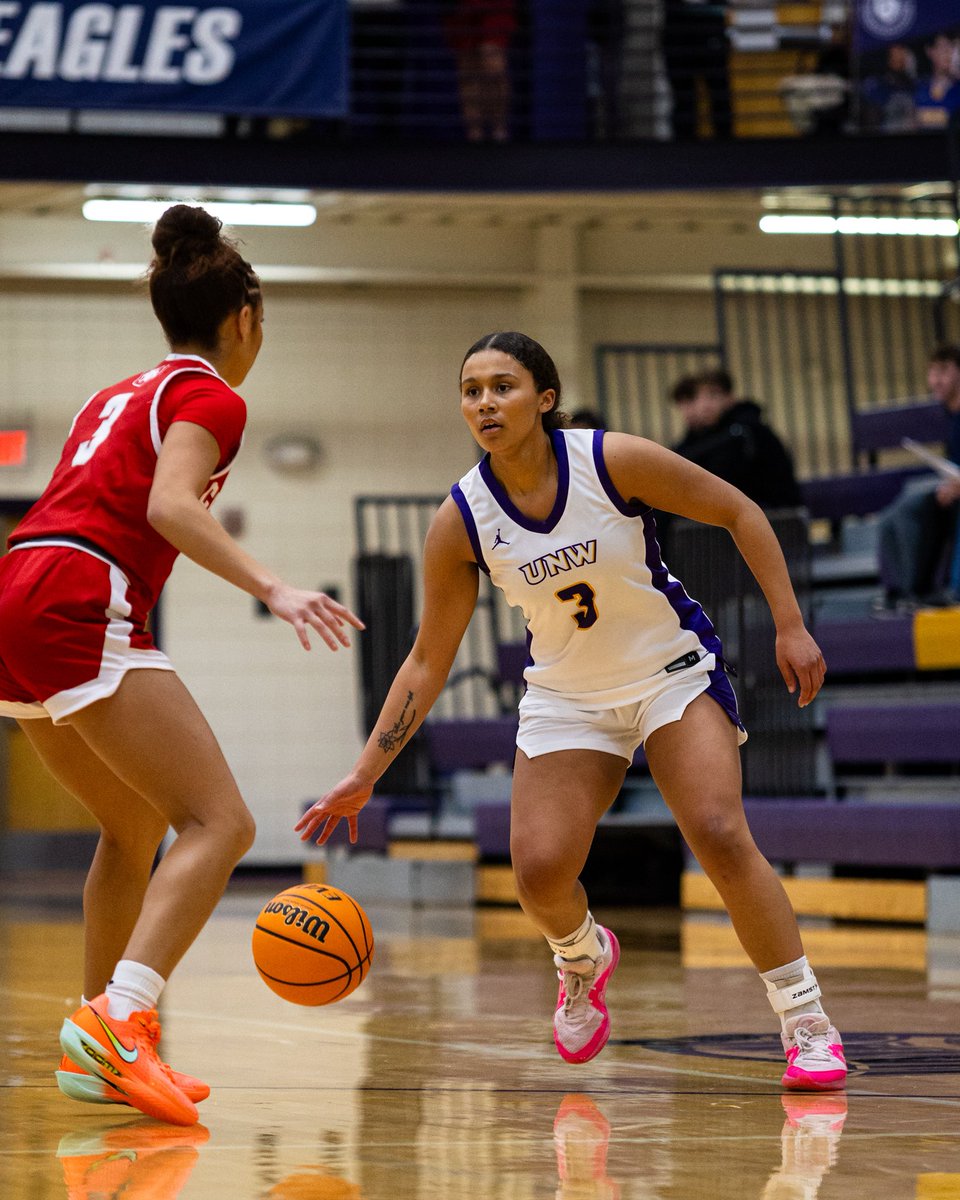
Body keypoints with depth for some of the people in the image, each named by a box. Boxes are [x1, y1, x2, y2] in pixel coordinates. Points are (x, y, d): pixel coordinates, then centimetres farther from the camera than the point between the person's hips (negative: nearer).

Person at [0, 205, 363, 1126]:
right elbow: (169, 505, -16)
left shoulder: (121, 393, 27)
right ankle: (116, 1019, -31)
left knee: (136, 825, 23)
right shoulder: (211, 396, 2)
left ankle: (92, 1052, 21)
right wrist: (271, 589, -24)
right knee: (219, 822, -13)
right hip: (80, 609, -9)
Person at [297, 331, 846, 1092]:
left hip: (673, 673, -2)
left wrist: (791, 626, -12)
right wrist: (365, 776, -9)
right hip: (567, 699, 2)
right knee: (539, 870, -15)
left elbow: (737, 512, -8)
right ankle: (584, 959, 24)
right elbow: (428, 660, -5)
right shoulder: (461, 522, -13)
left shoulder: (615, 461, -20)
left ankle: (808, 1026, -8)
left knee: (721, 836, -22)